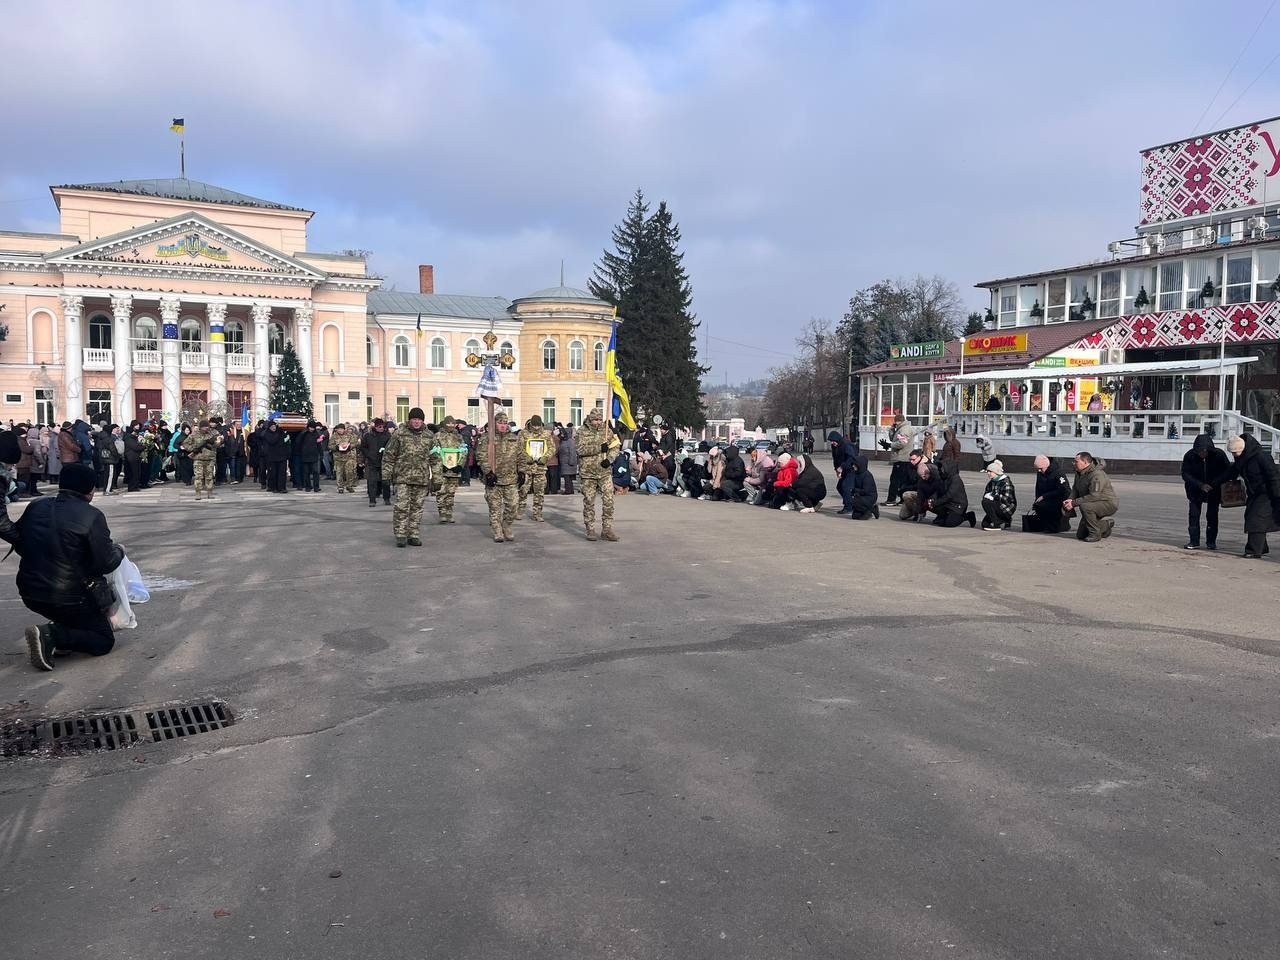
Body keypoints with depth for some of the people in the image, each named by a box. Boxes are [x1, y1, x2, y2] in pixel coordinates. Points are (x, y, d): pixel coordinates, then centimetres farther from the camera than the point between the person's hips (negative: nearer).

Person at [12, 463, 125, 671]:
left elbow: (19, 545, 14)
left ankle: (61, 630, 9)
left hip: (28, 593, 7)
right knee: (104, 641, 7)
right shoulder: (92, 516, -15)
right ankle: (52, 636, -15)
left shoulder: (35, 507, 3)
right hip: (67, 597, -7)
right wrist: (118, 551, 7)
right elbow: (106, 564, -15)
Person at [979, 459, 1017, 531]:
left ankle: (996, 525, -17)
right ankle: (1006, 522, 19)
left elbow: (1006, 498, -26)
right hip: (998, 506, 9)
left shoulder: (1006, 482, -15)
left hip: (1007, 508, -9)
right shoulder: (991, 482, 10)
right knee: (984, 524, -2)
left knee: (986, 502, -27)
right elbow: (985, 494, 10)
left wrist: (992, 496, -25)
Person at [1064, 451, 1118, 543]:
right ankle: (1106, 525, 28)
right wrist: (1070, 499, -13)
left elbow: (1094, 496, -34)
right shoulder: (1079, 473, 3)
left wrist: (1074, 503, -32)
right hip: (1094, 505, 9)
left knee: (1085, 506, -38)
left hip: (1109, 504, -9)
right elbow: (1075, 490, 9)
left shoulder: (1097, 475, -27)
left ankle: (1095, 534, -21)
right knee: (1080, 535, 8)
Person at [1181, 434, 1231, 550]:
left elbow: (1228, 471, -14)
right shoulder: (1189, 456, -19)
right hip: (1195, 490, 1)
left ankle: (1211, 542, 11)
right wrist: (1200, 485, -28)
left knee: (1212, 515, -1)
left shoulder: (1219, 455, -20)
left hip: (1214, 490, 0)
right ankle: (1194, 541, 1)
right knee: (1193, 514, -5)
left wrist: (1215, 483, -30)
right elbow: (1185, 474, -14)